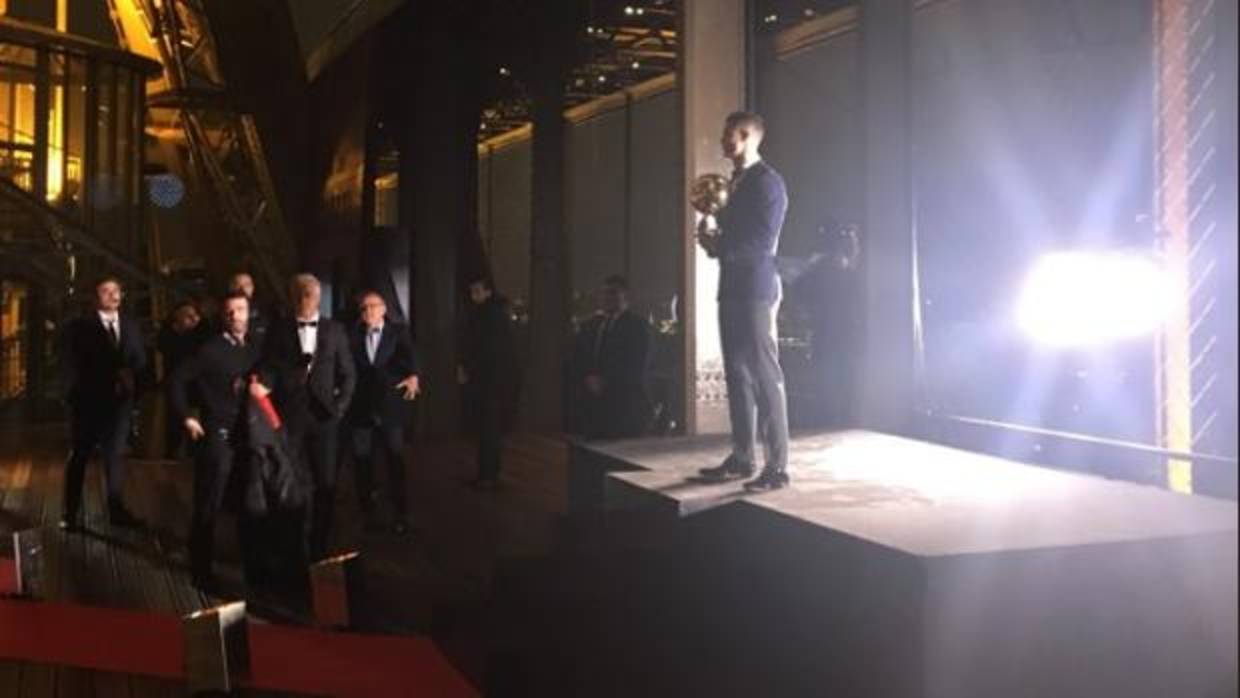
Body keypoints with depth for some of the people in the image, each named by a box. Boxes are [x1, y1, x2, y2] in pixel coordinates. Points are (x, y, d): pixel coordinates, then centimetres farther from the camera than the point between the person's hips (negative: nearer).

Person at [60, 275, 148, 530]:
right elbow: (72, 366, -8)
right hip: (89, 400, -3)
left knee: (116, 454, 8)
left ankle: (116, 509, 15)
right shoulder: (80, 327, -4)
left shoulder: (130, 324, 9)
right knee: (79, 457, 6)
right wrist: (74, 397, -17)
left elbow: (140, 358, 6)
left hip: (120, 399, 4)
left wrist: (130, 375, -13)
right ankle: (71, 514, 13)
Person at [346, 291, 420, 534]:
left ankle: (400, 515, 12)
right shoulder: (353, 335, 8)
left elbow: (408, 355, -16)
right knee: (362, 462, 8)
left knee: (395, 461, 3)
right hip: (360, 407, 2)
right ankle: (368, 512, 21)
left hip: (390, 407, -2)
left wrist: (413, 375, -34)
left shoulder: (398, 331, 3)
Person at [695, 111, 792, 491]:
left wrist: (717, 244, -14)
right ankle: (742, 456, 18)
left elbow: (763, 242, -17)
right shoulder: (736, 181, 18)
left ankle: (777, 466, -3)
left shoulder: (767, 181, -9)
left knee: (765, 375, -7)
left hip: (756, 289, -9)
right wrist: (713, 235, 3)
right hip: (732, 287, 9)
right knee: (738, 374, 11)